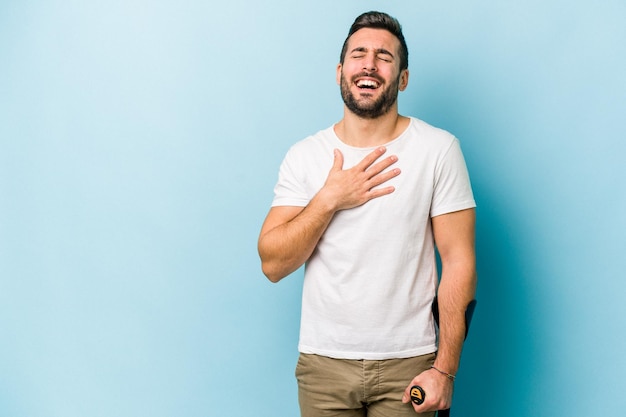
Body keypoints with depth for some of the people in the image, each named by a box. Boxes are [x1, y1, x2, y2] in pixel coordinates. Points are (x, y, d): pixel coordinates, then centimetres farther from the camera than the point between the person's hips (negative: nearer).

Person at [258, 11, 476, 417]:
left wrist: (445, 370, -11)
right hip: (323, 364, 2)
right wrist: (330, 200, -15)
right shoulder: (304, 156, 1)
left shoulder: (438, 149, -5)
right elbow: (273, 264, -3)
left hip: (407, 364, -1)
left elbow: (459, 261, -7)